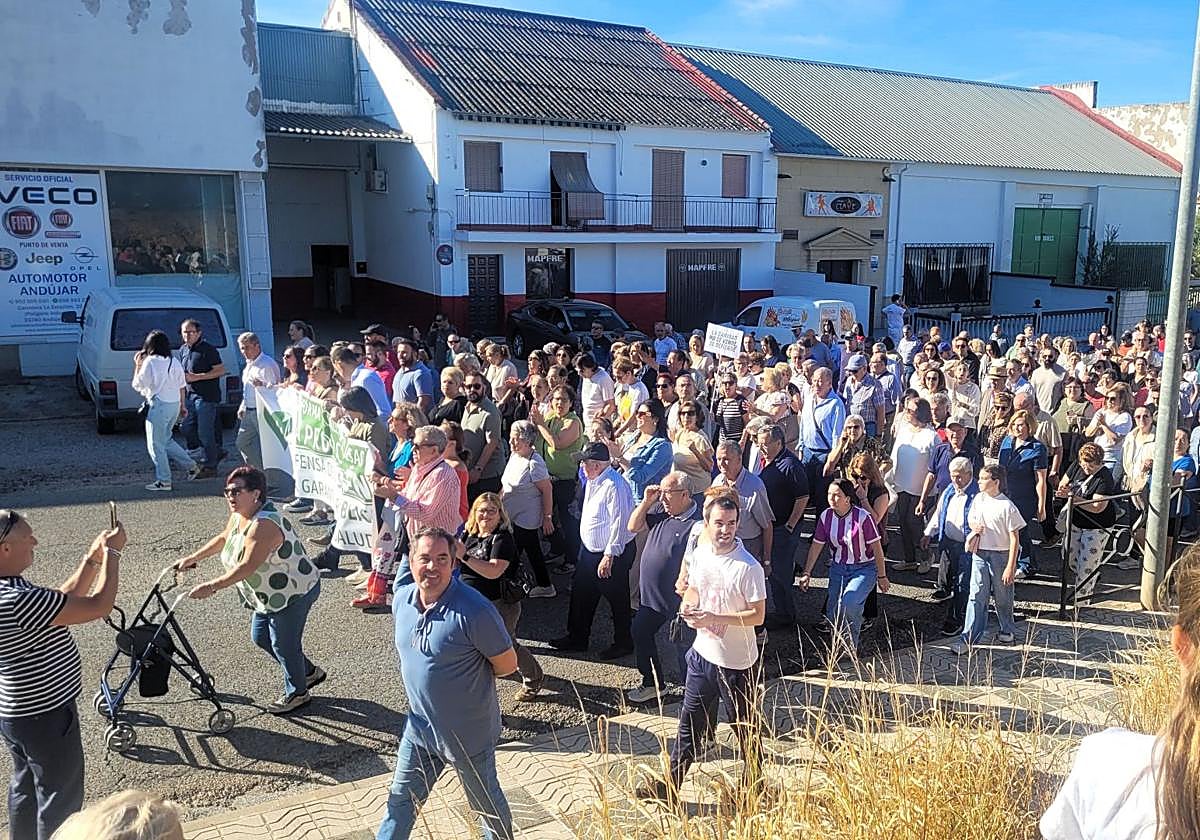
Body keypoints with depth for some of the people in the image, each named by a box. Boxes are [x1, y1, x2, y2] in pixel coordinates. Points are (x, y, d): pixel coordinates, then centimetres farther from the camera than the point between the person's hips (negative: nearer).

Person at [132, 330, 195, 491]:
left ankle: (163, 481, 5)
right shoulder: (175, 362, 7)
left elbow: (137, 385, -8)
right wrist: (182, 405, 22)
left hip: (159, 405, -7)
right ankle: (191, 465, 19)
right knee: (166, 439, 23)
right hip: (174, 405, 7)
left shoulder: (150, 362, -13)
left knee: (156, 444, 3)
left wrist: (137, 365, 2)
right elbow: (182, 386, 13)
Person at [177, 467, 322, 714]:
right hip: (271, 595, 11)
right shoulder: (239, 516, 2)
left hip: (295, 592, -11)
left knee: (283, 643, 1)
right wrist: (192, 558, 20)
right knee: (260, 637, 21)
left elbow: (248, 566, -36)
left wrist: (212, 586, -37)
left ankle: (297, 693, 26)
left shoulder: (264, 525, -30)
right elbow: (223, 538, 21)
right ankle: (309, 672, 37)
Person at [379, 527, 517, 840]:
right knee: (401, 798, 22)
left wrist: (472, 675, -6)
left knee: (485, 802, 19)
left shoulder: (474, 610, -29)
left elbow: (507, 663, -18)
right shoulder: (402, 599, -7)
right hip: (420, 725, 6)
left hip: (469, 732, -5)